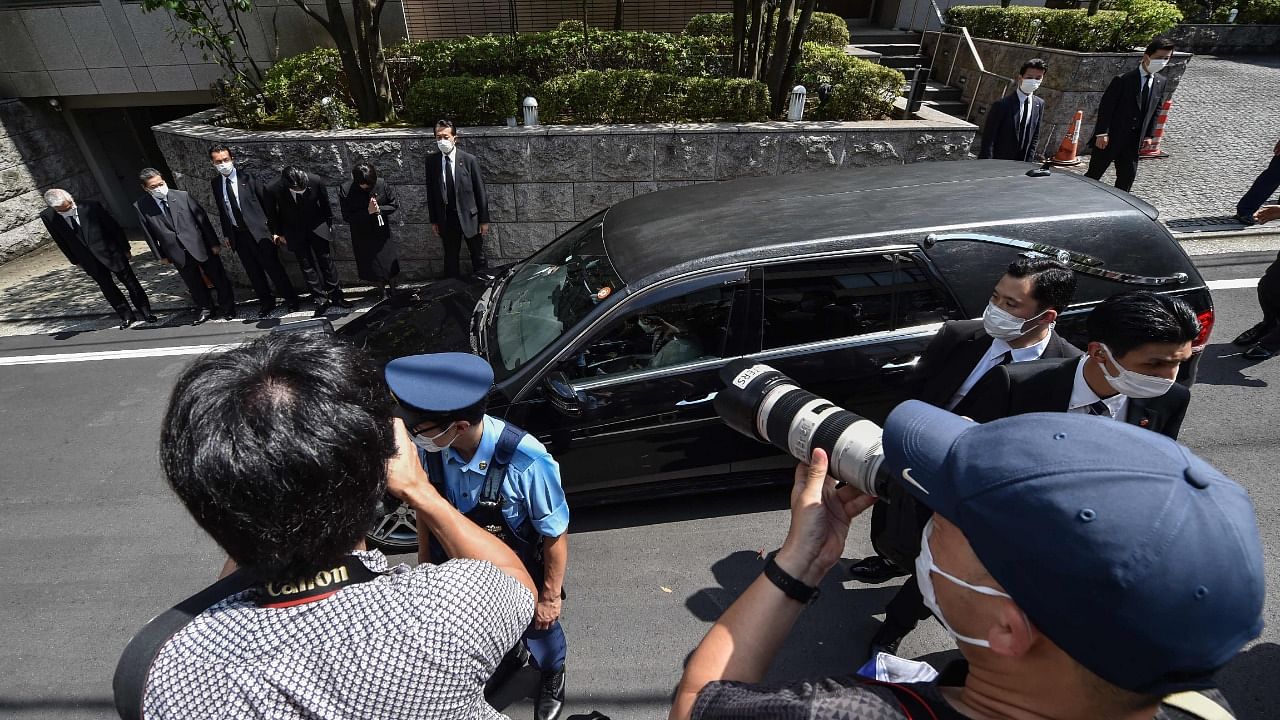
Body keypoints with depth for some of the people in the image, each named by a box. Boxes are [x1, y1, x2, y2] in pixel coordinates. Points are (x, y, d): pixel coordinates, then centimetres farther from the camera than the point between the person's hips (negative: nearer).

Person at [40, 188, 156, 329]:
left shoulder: (91, 206, -15)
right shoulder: (47, 216, -6)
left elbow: (114, 227, -6)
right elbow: (60, 240, 5)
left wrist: (125, 248, -2)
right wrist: (75, 260, 8)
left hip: (110, 251, -3)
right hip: (87, 259, 3)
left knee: (130, 282, 4)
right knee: (107, 287, 9)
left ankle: (146, 312, 16)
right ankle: (126, 316, 18)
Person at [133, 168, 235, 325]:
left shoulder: (183, 196, -7)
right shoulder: (140, 207, -4)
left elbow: (202, 219, -3)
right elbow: (148, 233, 3)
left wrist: (214, 243, -4)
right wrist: (160, 255, 5)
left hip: (201, 246, -1)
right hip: (177, 253, 1)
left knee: (218, 278, 7)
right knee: (194, 284, 13)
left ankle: (227, 307, 25)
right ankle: (205, 309, 31)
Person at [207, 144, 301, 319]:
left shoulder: (248, 179, -8)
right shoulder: (215, 184, 5)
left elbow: (267, 203, -6)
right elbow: (221, 210, 13)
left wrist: (274, 230, -8)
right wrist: (226, 234, 11)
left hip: (259, 232, -4)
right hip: (237, 235, 4)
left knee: (273, 268, 1)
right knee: (253, 272, 11)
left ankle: (290, 300, 15)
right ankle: (266, 303, 24)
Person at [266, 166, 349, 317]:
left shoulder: (315, 183, -22)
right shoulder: (273, 191, -22)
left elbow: (325, 204, -2)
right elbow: (272, 213, -2)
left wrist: (329, 223, 7)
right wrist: (280, 233, 5)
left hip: (317, 228, 0)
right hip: (295, 234, 0)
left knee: (327, 262, 4)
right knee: (307, 267, 3)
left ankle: (336, 296, 15)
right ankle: (321, 300, 10)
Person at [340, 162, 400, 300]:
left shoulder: (382, 184, -13)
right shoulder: (345, 191, -17)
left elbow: (394, 205, -4)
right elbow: (347, 217, -15)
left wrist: (379, 209, -23)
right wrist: (368, 212, -26)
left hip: (382, 232, 1)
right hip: (362, 236, -1)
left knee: (390, 261, 12)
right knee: (372, 266, 10)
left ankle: (393, 289, 34)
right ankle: (383, 291, 32)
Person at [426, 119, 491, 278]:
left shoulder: (469, 159, -8)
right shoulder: (431, 160, 0)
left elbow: (480, 191, -5)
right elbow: (430, 191, 5)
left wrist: (484, 220, -6)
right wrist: (433, 220, 3)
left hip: (469, 216, -2)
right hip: (446, 218, 2)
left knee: (478, 258, 9)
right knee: (450, 259, 12)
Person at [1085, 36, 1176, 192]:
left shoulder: (1161, 82, 8)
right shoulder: (1123, 80, -13)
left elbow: (1156, 110, 14)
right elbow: (1105, 107, -13)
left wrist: (1149, 135, 8)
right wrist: (1102, 133, -18)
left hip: (1134, 141, 6)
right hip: (1110, 138, -6)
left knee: (1128, 176, 5)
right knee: (1094, 174, 2)